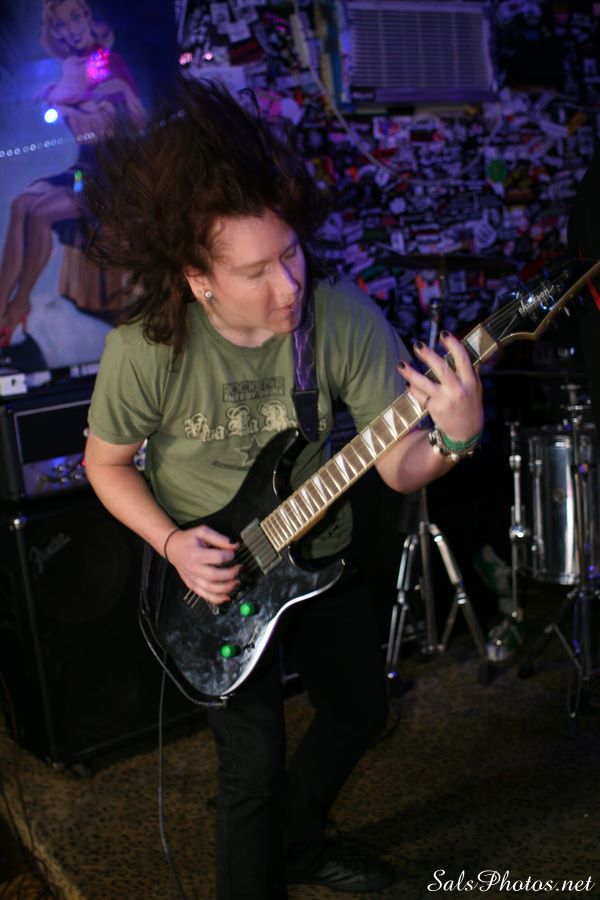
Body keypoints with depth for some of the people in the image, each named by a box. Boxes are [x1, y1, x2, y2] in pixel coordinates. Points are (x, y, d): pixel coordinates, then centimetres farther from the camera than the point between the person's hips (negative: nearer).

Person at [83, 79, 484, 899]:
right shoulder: (146, 348, -24)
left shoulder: (344, 317, -19)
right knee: (255, 765, -4)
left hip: (318, 559, 4)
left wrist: (455, 436, -38)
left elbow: (399, 467, -17)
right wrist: (172, 543, -20)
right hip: (215, 581, -4)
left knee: (362, 710, 20)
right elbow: (106, 462, -6)